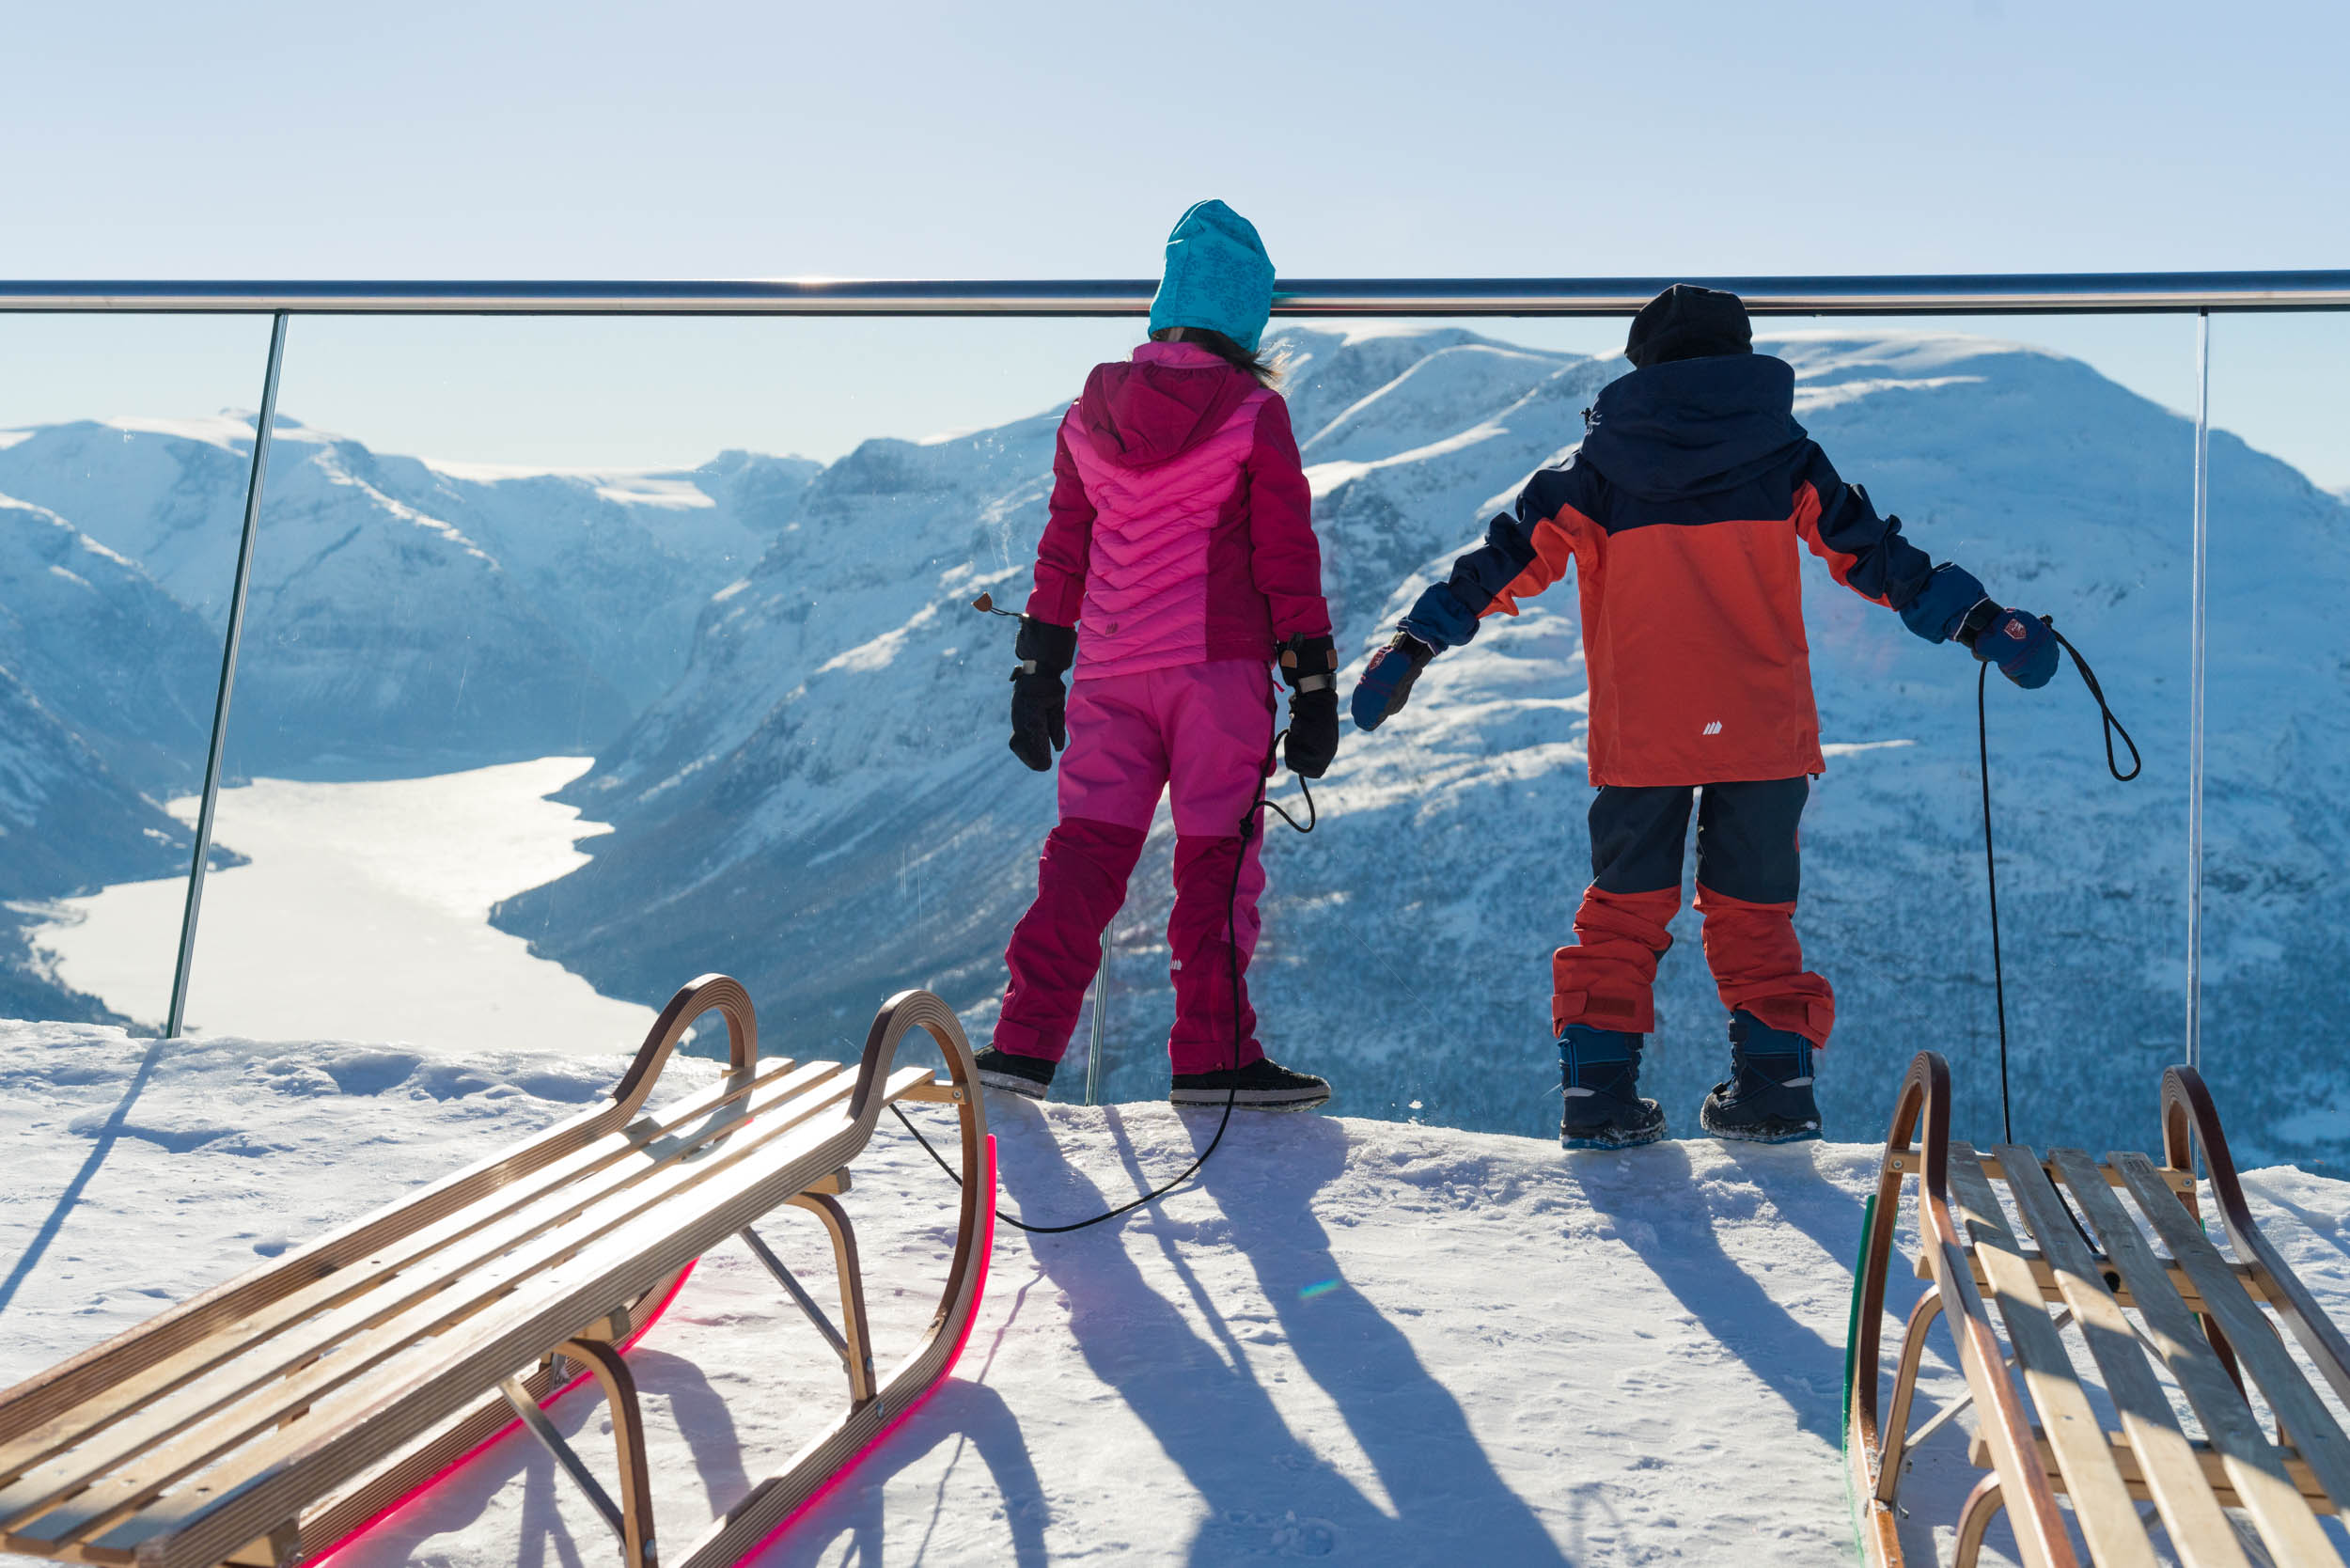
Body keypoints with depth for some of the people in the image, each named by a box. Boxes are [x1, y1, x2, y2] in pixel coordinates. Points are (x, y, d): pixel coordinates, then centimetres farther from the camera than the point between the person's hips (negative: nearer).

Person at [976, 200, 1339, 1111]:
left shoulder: (1091, 412, 9)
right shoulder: (1254, 414, -5)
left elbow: (1061, 553, 13)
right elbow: (1287, 558, -5)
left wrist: (1037, 672, 18)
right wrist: (1314, 685, -1)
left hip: (1111, 669, 4)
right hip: (1216, 661, -4)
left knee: (1087, 848, 7)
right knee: (1217, 855, 3)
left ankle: (1026, 1042, 3)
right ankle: (1212, 1054, 5)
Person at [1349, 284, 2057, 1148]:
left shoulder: (1601, 464, 3)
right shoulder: (1780, 457, 4)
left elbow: (1513, 555, 2)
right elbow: (1869, 550, 4)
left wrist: (1416, 641, 6)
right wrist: (1977, 620, 11)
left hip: (1639, 735, 0)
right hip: (1764, 729, 0)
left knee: (1623, 907, 12)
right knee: (1754, 910, 14)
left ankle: (1598, 1087, 5)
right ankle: (1774, 1082, 11)